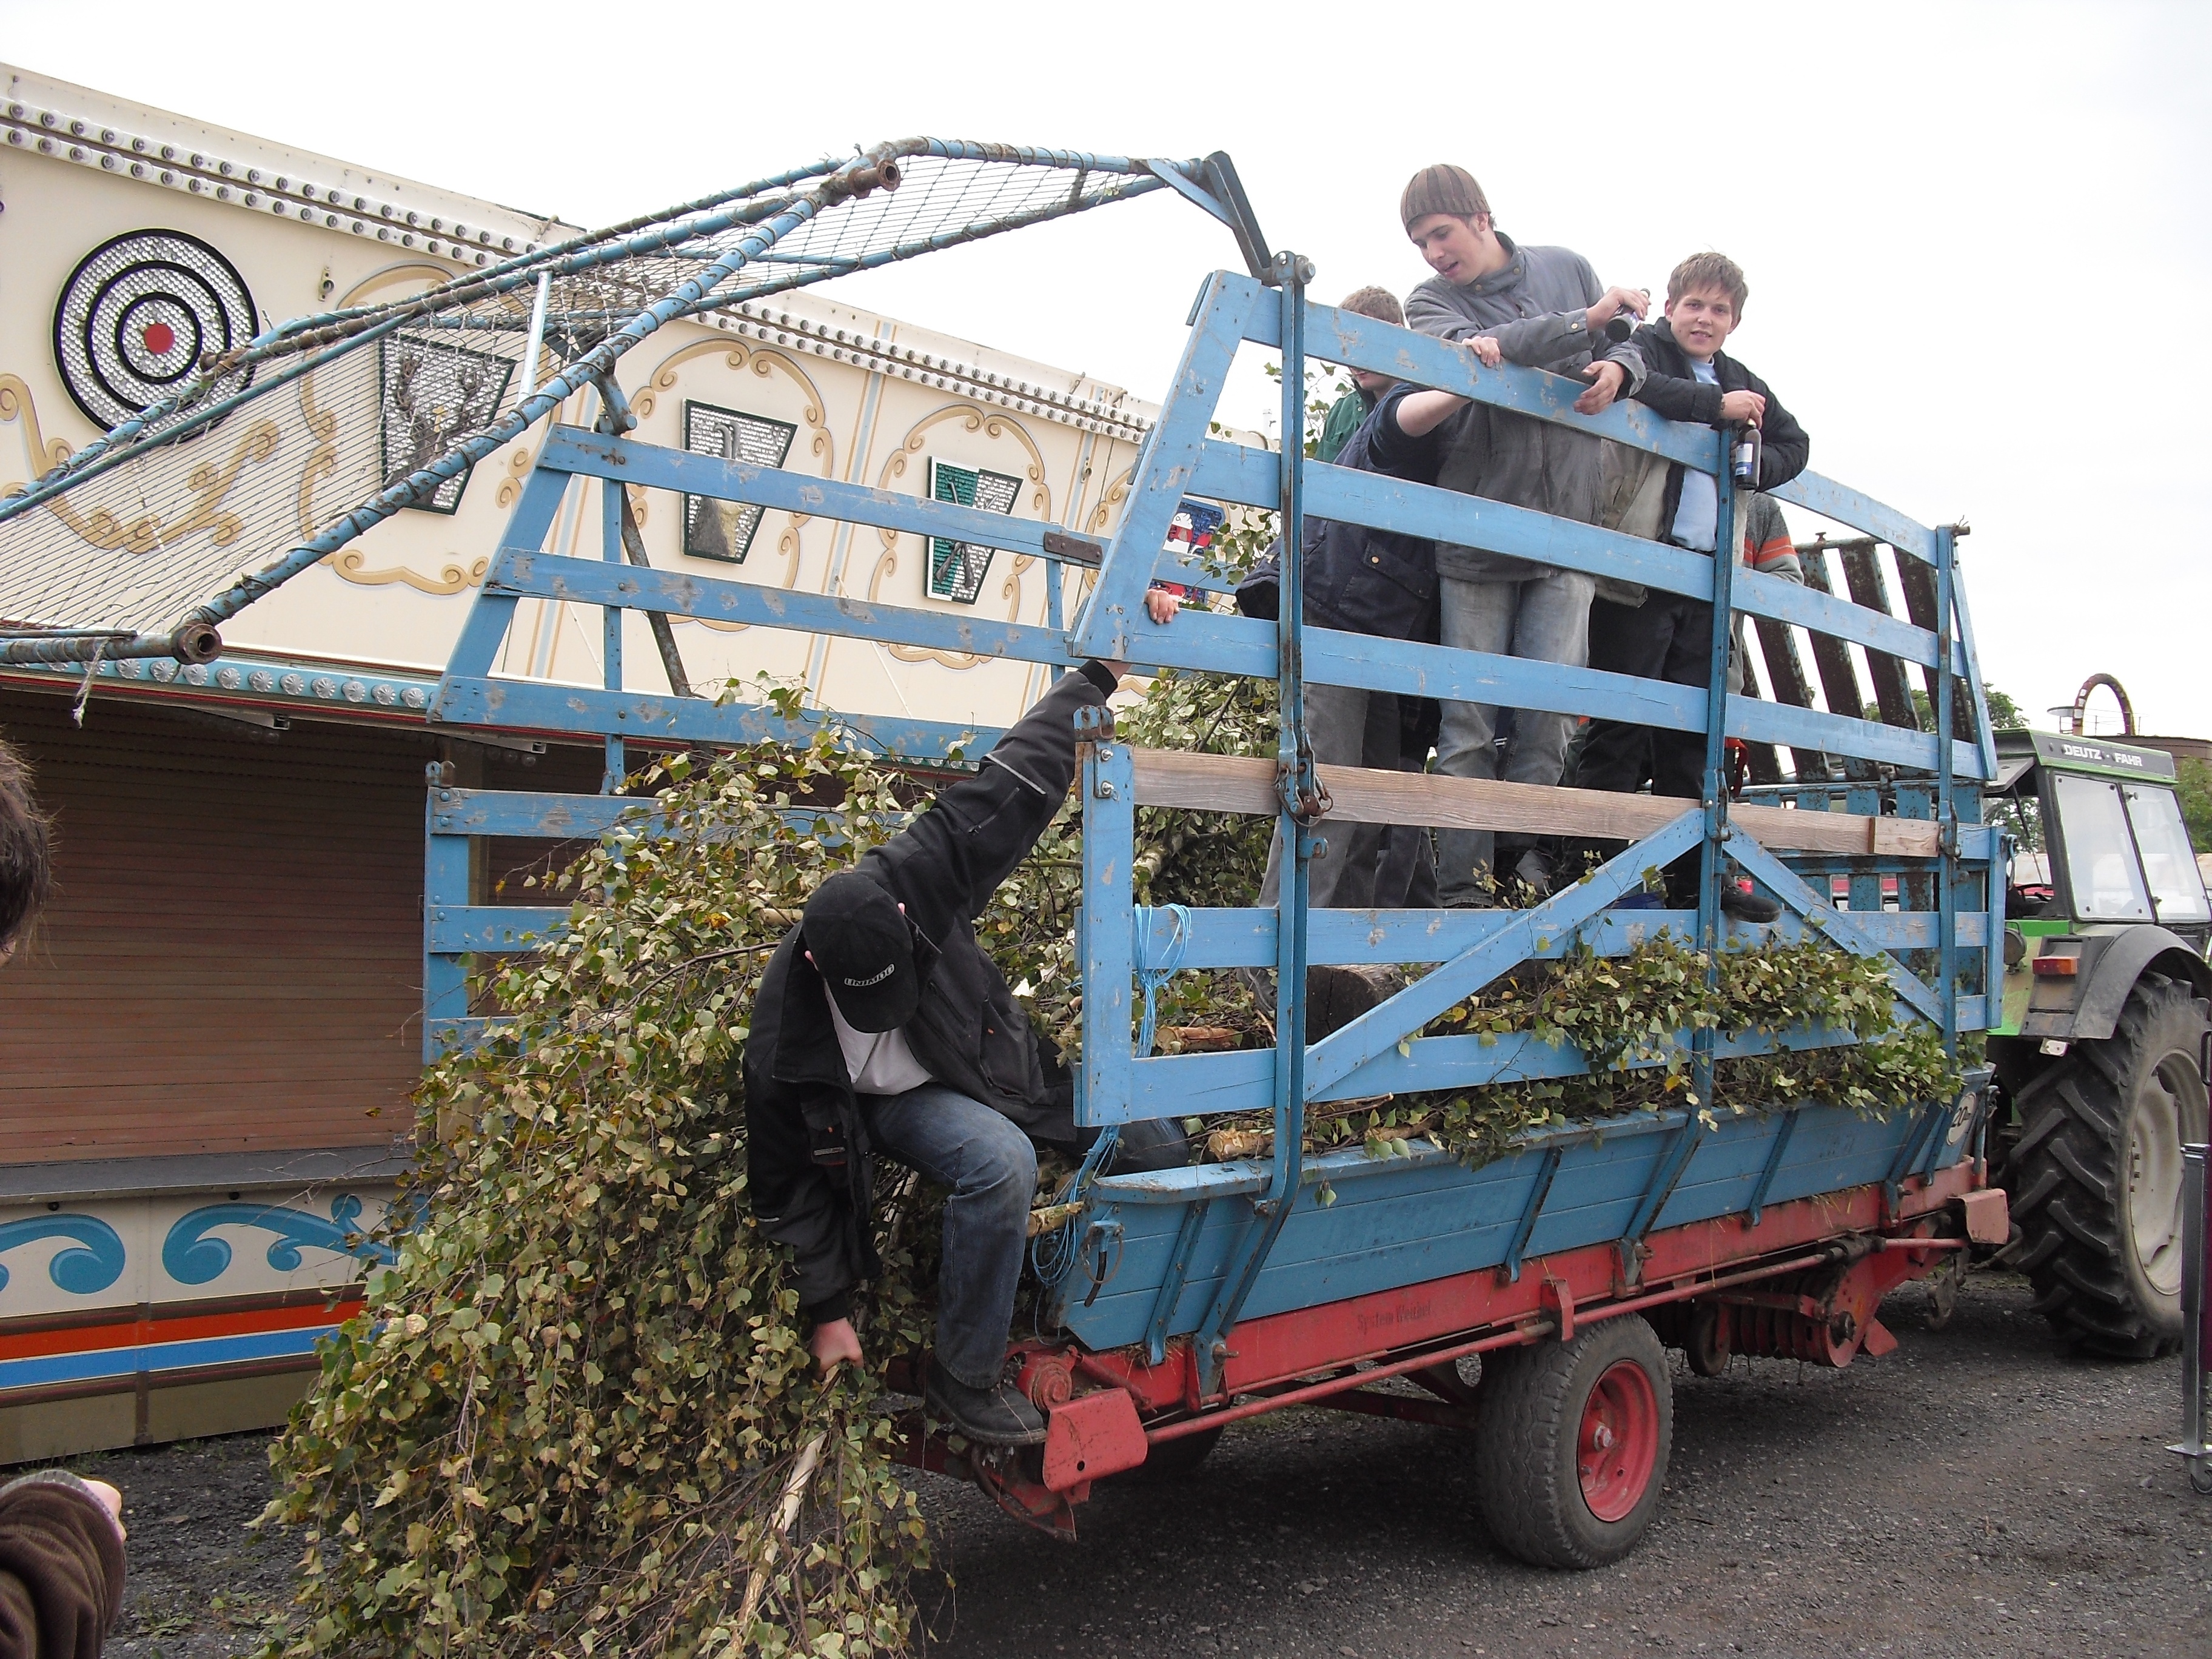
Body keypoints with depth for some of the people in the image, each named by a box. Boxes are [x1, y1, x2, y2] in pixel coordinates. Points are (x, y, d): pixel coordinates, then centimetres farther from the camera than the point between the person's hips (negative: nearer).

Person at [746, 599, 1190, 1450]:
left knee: (1160, 1147, -1)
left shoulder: (917, 877, -31)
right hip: (892, 1102, -4)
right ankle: (963, 1378, -20)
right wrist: (828, 1313, -15)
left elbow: (1018, 779, -21)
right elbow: (791, 1184, -18)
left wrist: (1106, 668, -17)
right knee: (999, 1163, -37)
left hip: (1000, 1061, 5)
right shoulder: (781, 1042, -31)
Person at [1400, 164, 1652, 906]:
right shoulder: (1431, 302, 5)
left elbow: (1629, 349, 16)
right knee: (1469, 714, -4)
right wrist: (1586, 321, -16)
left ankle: (1522, 852, 6)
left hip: (1569, 530, 2)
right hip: (1476, 533, -1)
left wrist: (1618, 371, -8)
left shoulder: (1566, 267, 12)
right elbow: (1479, 351, -16)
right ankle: (1464, 885, -3)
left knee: (1550, 702, -6)